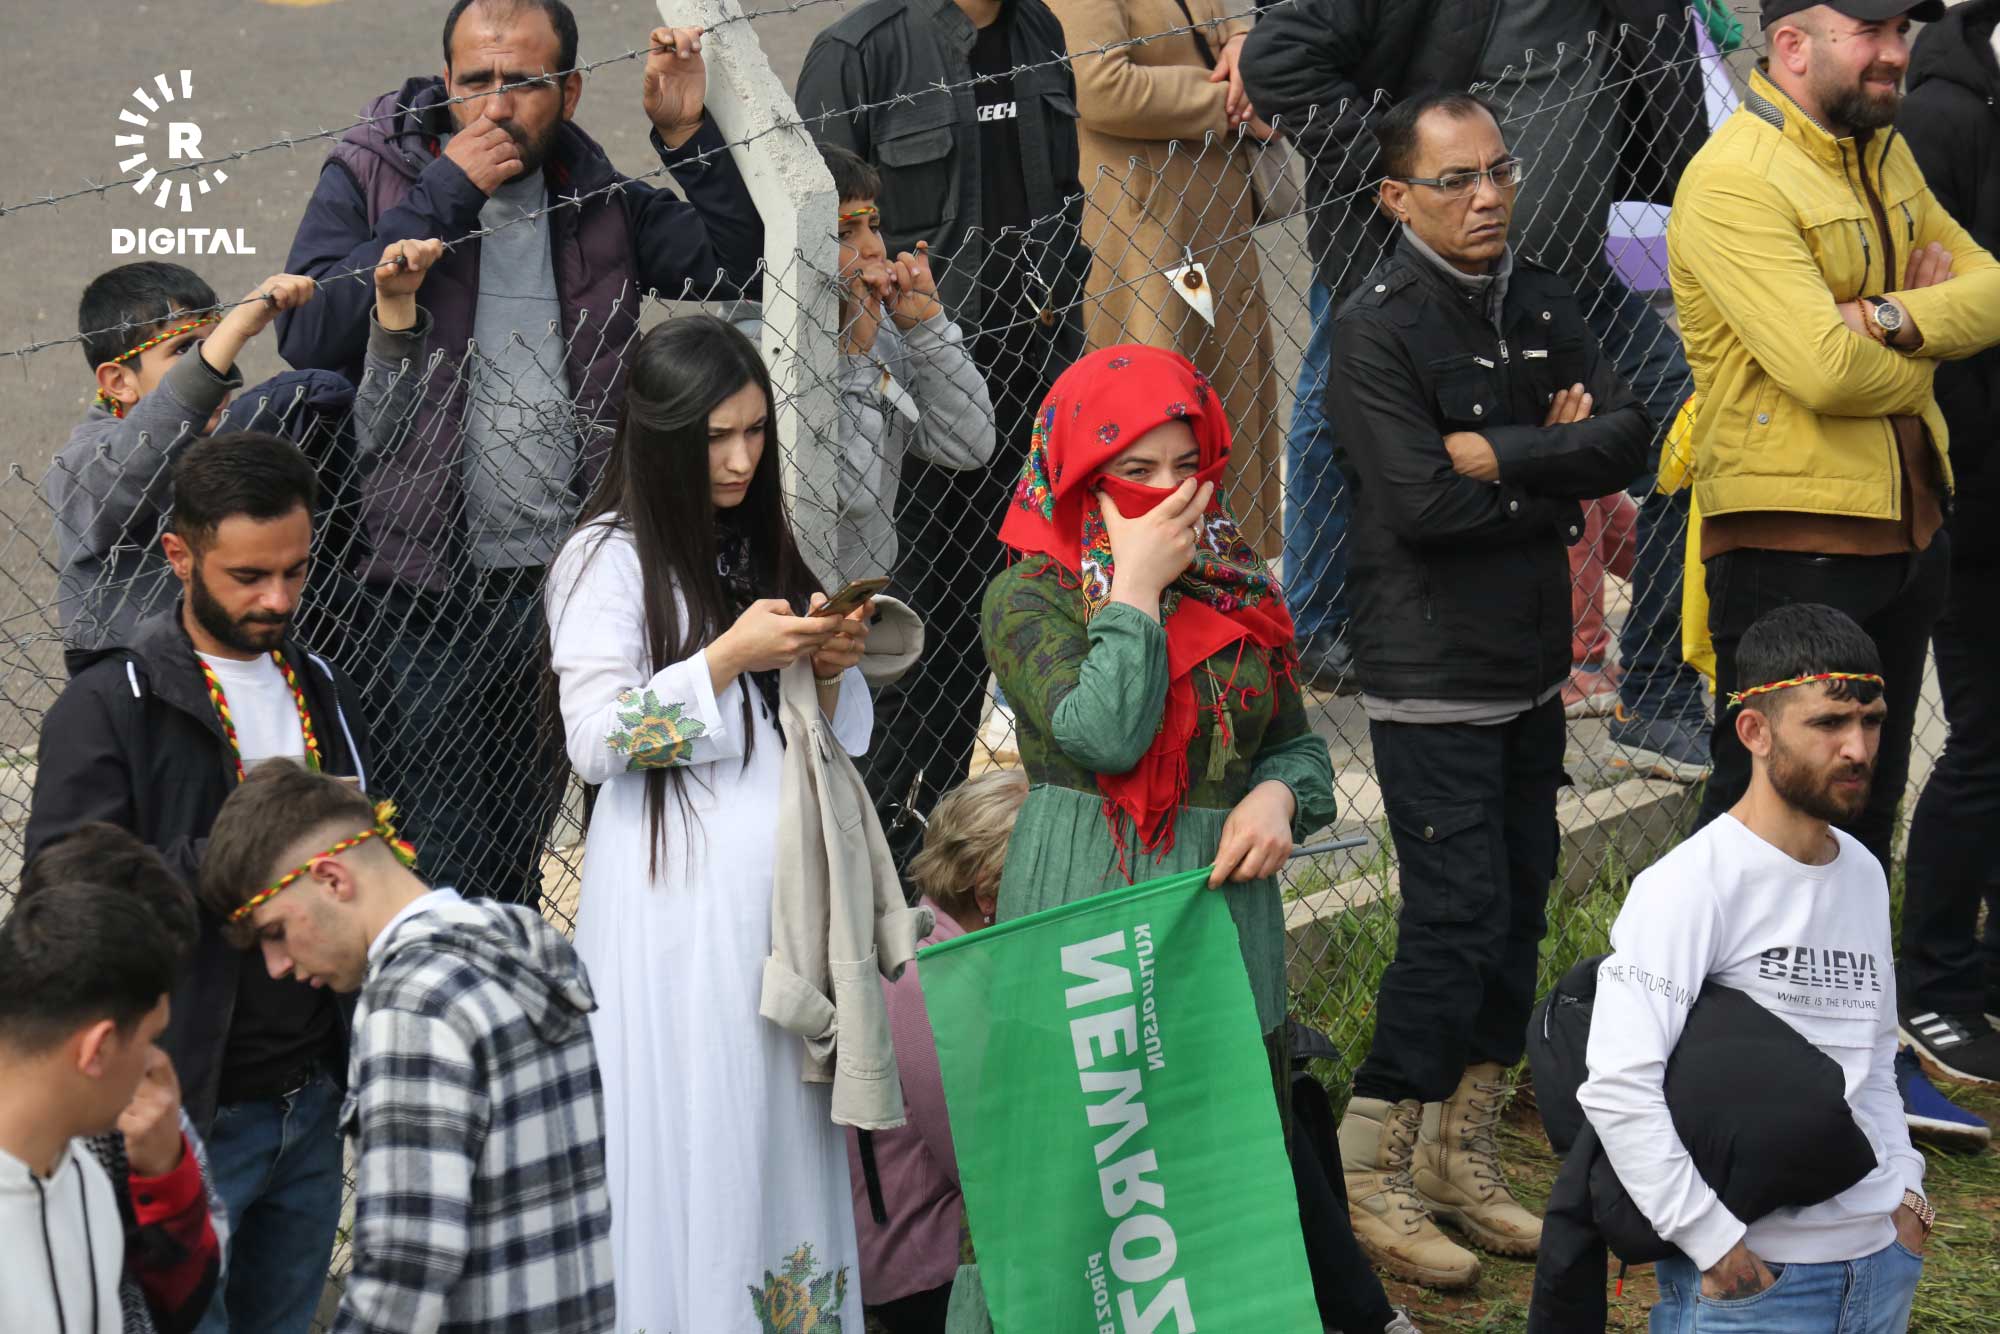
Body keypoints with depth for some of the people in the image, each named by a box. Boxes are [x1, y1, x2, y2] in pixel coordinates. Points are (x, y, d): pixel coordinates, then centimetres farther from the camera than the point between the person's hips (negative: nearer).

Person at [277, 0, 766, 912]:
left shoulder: (595, 201, 11)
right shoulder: (369, 179, 0)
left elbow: (741, 264, 5)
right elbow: (310, 335, -15)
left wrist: (688, 136, -4)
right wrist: (442, 197, -14)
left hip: (559, 584, 4)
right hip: (422, 591, -4)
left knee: (516, 864, 15)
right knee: (446, 877, -7)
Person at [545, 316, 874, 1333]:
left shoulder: (767, 547, 14)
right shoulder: (610, 557, -5)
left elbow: (842, 740, 18)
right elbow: (597, 740, -13)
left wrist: (828, 669, -3)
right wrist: (731, 658, -16)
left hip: (782, 889, 6)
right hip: (677, 896, -6)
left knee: (784, 1132, 6)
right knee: (690, 1139, -4)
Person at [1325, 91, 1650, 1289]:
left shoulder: (1540, 304, 8)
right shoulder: (1378, 327, -12)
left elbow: (1629, 437, -3)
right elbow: (1423, 501, -21)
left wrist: (1501, 454, -16)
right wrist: (1557, 479, -9)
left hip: (1532, 664, 7)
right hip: (1431, 679, -7)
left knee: (1520, 911, 10)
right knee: (1458, 918, -10)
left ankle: (1464, 1162, 21)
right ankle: (1372, 1180, 1)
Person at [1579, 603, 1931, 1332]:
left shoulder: (1864, 875, 12)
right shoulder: (1690, 886, -13)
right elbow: (1616, 1086, -21)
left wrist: (1904, 1189, 11)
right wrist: (1715, 1242, -19)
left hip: (1881, 1260, 7)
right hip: (1751, 1274, -7)